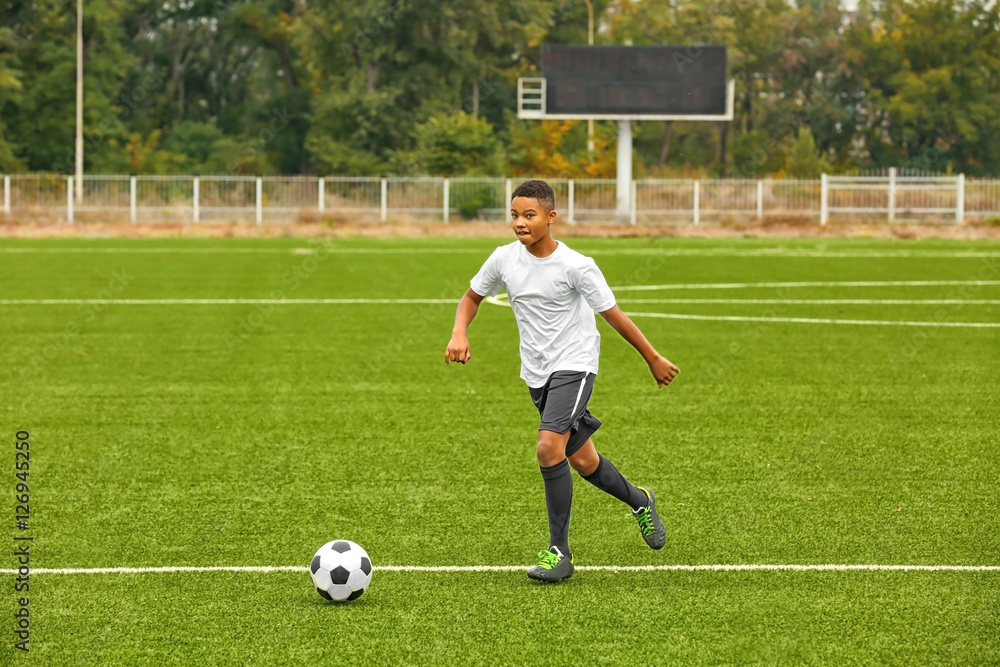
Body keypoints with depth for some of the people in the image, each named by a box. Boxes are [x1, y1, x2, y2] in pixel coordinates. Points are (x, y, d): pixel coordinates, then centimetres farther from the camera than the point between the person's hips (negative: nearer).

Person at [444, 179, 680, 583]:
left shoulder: (576, 267, -17)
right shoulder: (504, 259, -4)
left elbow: (613, 315, -9)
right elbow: (473, 296, 12)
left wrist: (654, 359, 0)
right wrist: (459, 333, -8)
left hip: (574, 364, -6)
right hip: (536, 372, 6)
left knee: (549, 447, -23)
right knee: (581, 461, 13)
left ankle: (559, 552, -14)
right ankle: (638, 501, 42)